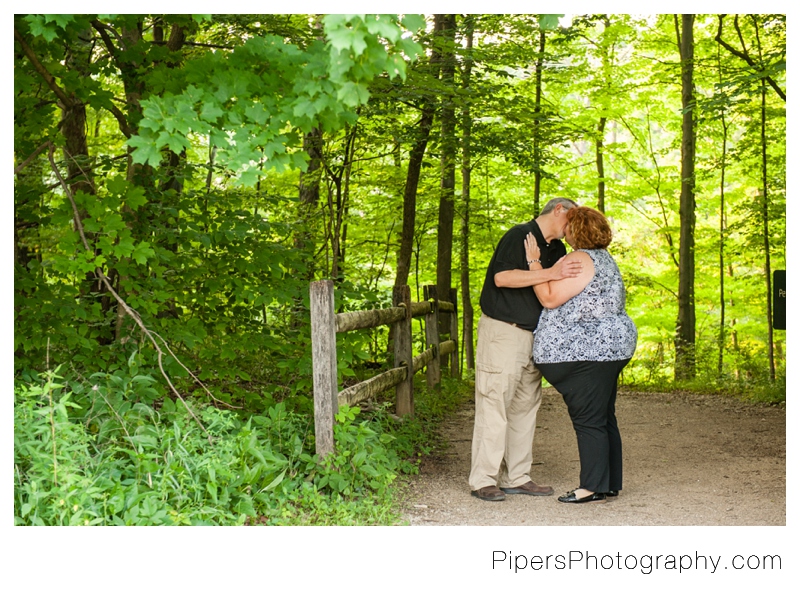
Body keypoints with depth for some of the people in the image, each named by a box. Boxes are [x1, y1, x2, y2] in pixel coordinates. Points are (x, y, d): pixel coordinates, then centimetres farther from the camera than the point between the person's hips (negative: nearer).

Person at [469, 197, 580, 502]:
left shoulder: (557, 249, 18)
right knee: (494, 404, -7)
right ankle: (483, 480, -3)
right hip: (502, 331, -9)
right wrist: (549, 274, -24)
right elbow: (502, 277, -21)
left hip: (534, 335, 9)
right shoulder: (520, 235, -9)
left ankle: (517, 477, 16)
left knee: (525, 405, 9)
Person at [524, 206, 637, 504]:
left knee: (588, 420, -6)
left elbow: (549, 299, -18)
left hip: (587, 352, -11)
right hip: (609, 348, 11)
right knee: (604, 419, 13)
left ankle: (594, 487, -1)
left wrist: (534, 263, -11)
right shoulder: (604, 258, 18)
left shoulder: (580, 259, -15)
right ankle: (610, 483, 19)